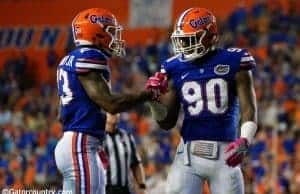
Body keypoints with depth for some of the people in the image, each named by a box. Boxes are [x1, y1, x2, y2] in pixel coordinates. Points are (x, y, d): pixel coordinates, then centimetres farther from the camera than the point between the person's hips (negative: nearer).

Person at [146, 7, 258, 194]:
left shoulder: (233, 63, -1)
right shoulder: (176, 69, 7)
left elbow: (248, 109, -4)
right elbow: (167, 122, 13)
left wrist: (244, 141, -21)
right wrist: (154, 99, -6)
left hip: (225, 154, -2)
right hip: (189, 153, 2)